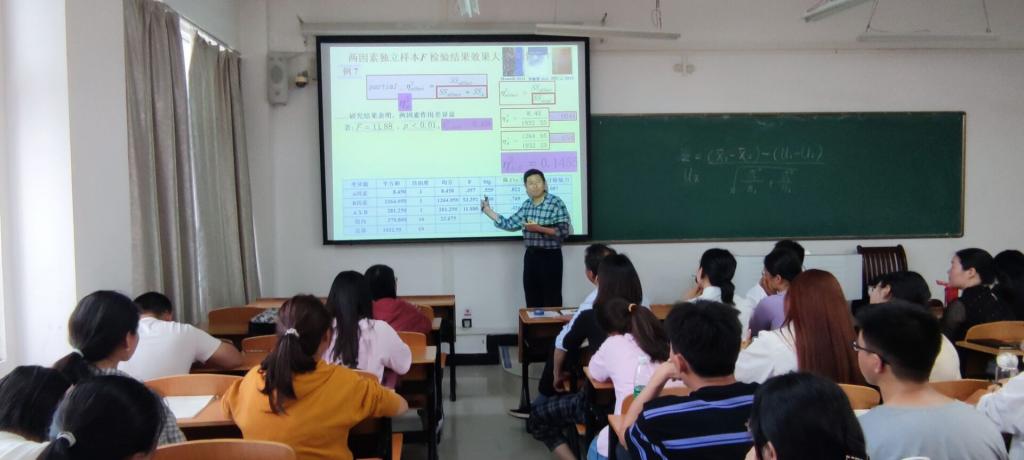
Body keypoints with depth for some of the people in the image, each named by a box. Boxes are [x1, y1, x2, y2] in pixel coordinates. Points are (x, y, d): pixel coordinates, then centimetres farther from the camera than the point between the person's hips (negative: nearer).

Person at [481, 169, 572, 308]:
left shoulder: (556, 203, -10)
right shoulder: (527, 205, 9)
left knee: (551, 301, -1)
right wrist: (487, 210, 7)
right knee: (532, 300, 12)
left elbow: (564, 231, -15)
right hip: (531, 256, 6)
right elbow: (510, 224, 8)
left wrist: (539, 228, -23)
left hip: (550, 257, -6)